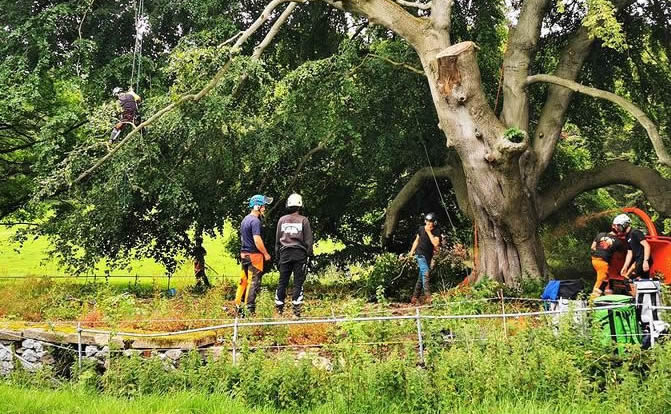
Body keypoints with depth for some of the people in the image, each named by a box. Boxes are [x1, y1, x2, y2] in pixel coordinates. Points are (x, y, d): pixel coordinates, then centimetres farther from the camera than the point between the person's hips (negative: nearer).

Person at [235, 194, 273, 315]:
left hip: (244, 254, 9)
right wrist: (266, 254, -12)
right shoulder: (255, 221, -16)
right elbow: (257, 240, -21)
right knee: (254, 282, -5)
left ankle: (238, 305, 14)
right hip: (254, 255, -9)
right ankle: (250, 308, -4)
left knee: (244, 280, 13)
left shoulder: (245, 220, 14)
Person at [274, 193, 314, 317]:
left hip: (285, 253, 3)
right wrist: (310, 254, 5)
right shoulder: (303, 220, -3)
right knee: (298, 282, -1)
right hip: (299, 253, -3)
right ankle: (296, 308, -5)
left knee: (282, 281, 7)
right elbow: (308, 240, -3)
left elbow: (277, 240, 11)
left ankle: (279, 307, 8)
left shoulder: (282, 220, 6)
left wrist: (277, 256, 18)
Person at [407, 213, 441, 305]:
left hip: (428, 256, 3)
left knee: (421, 277, 9)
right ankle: (427, 296, -23)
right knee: (425, 274, -18)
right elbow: (416, 240, 12)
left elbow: (435, 243, -19)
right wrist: (411, 252, 9)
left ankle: (415, 298, 17)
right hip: (420, 255, -3)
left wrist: (429, 232, -18)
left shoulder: (436, 232, -3)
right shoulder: (421, 229, 0)